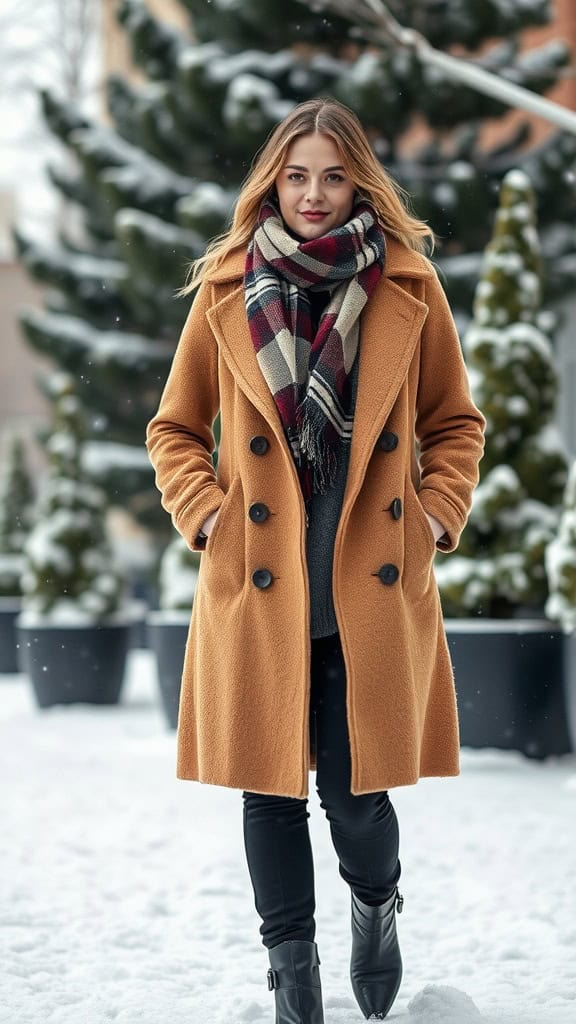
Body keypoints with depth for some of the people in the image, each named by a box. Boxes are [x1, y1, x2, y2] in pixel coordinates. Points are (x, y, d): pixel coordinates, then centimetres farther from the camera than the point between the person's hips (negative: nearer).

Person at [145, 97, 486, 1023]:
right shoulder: (226, 290, 4)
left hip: (373, 593, 0)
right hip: (258, 591, 1)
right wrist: (208, 517, -2)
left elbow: (457, 422, 13)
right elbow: (175, 430, 12)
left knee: (357, 793, 0)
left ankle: (377, 909, 33)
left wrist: (436, 517, 1)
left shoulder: (409, 286, 4)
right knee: (271, 791, 5)